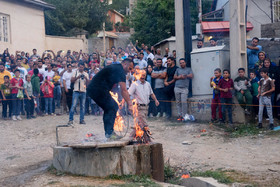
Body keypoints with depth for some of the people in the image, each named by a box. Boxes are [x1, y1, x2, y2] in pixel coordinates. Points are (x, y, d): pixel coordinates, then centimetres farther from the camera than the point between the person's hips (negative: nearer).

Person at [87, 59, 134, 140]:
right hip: (99, 90, -10)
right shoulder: (120, 71, -8)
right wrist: (130, 104, -16)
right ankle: (109, 133, -8)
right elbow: (123, 90, -15)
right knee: (113, 107, -7)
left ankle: (108, 132, 18)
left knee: (108, 108, 17)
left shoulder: (114, 67, 23)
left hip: (91, 89, 10)